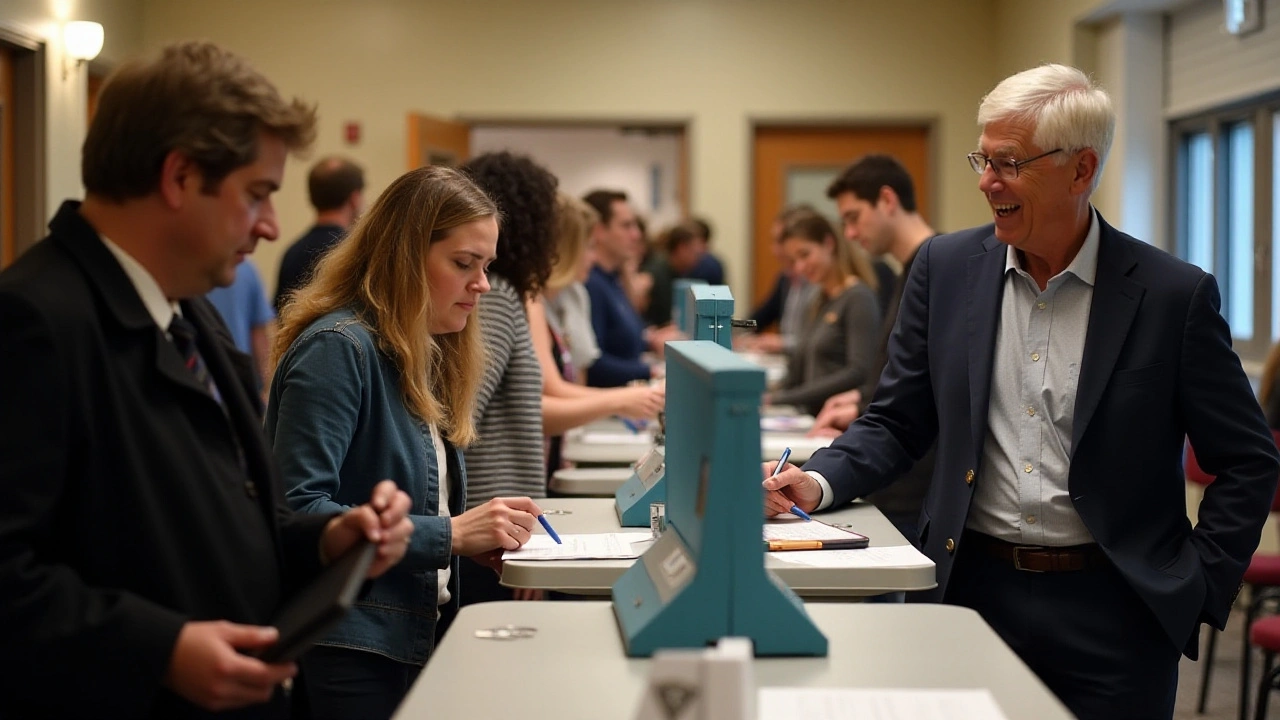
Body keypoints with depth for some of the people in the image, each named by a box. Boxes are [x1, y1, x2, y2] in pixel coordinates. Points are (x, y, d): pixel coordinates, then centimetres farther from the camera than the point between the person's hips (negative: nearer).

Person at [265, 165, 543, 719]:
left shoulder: (423, 358, 13)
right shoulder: (338, 349, -14)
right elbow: (297, 512, -24)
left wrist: (485, 537, -3)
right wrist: (449, 535, -23)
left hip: (411, 644, 9)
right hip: (346, 651, -9)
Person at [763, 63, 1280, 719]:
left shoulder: (1173, 295, -6)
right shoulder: (946, 267, 3)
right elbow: (897, 421, 8)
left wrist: (1200, 587, -5)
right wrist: (820, 481, -9)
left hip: (1110, 610, -2)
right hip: (975, 588, 2)